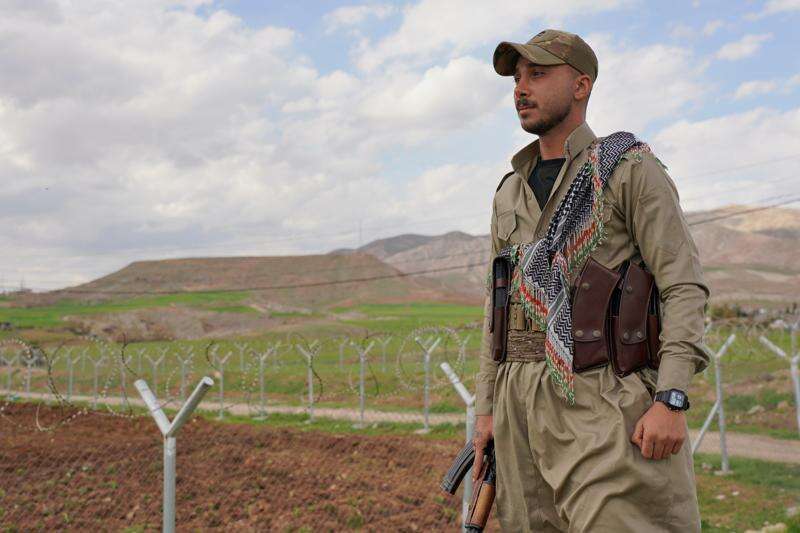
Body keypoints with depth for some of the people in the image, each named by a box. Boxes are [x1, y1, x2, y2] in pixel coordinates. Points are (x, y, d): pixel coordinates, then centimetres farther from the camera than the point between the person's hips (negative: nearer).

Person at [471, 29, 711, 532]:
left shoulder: (631, 169, 0)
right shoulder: (510, 193, 17)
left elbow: (685, 286, -7)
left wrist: (671, 398, -18)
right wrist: (486, 408, 13)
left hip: (603, 401, -5)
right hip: (521, 400, 6)